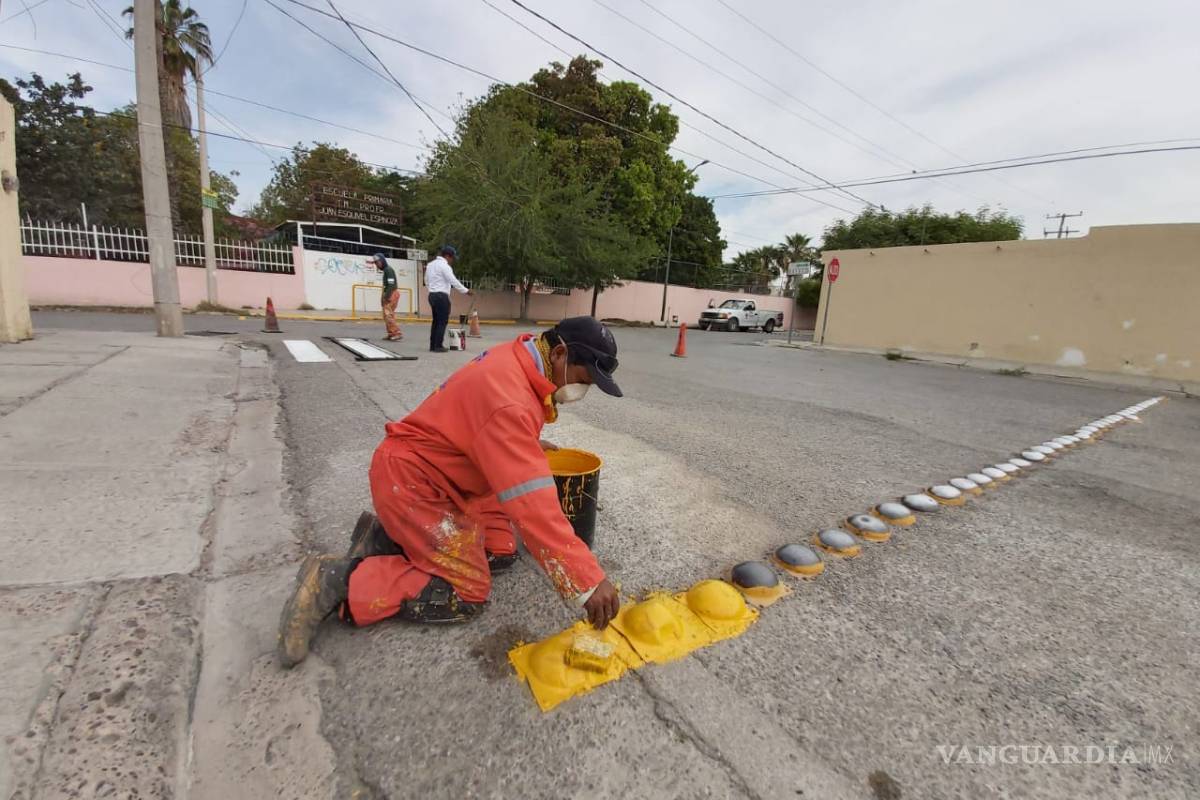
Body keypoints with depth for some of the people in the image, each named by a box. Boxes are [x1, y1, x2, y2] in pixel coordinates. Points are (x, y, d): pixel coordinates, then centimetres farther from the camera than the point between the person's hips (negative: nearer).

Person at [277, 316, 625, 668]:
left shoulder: (517, 360, -2)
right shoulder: (508, 400, -33)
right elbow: (532, 505, -38)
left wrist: (530, 445, 20)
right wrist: (587, 581, -34)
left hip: (437, 472, 10)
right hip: (411, 481, -10)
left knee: (502, 551, 6)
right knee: (465, 595, -10)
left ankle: (388, 537, 15)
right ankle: (337, 580, -2)